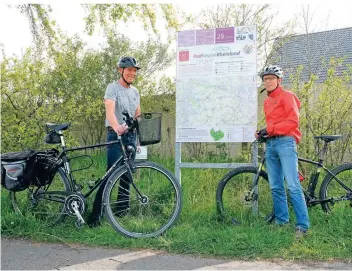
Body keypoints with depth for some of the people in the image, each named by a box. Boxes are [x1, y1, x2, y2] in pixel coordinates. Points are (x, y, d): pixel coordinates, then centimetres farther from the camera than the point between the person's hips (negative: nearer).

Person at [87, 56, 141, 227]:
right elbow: (109, 110, -25)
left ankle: (122, 210, 21)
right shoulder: (113, 88, -8)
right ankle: (95, 214, -11)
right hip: (116, 136, -7)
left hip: (131, 136, 7)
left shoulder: (135, 91, 15)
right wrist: (116, 127, -44)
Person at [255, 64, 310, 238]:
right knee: (275, 187, 7)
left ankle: (302, 226, -10)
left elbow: (293, 121, -10)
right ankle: (282, 222, 14)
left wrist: (270, 129, -14)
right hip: (270, 144, 7)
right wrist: (262, 133, 5)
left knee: (293, 186, -12)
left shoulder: (286, 96, 0)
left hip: (285, 142, -7)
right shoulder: (267, 101, 21)